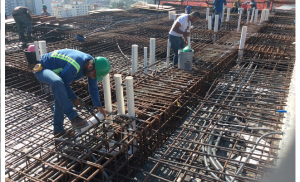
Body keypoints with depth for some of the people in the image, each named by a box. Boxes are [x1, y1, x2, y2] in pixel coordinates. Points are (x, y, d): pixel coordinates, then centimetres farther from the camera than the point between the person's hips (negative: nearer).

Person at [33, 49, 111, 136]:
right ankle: (73, 117, -34)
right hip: (42, 69, -9)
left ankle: (58, 129, 26)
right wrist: (73, 98, -13)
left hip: (55, 70, 9)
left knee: (60, 97, 10)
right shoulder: (75, 65, -39)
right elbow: (64, 82, -24)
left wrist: (99, 106, 7)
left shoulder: (91, 63, -10)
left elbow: (93, 87, 1)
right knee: (57, 82, -39)